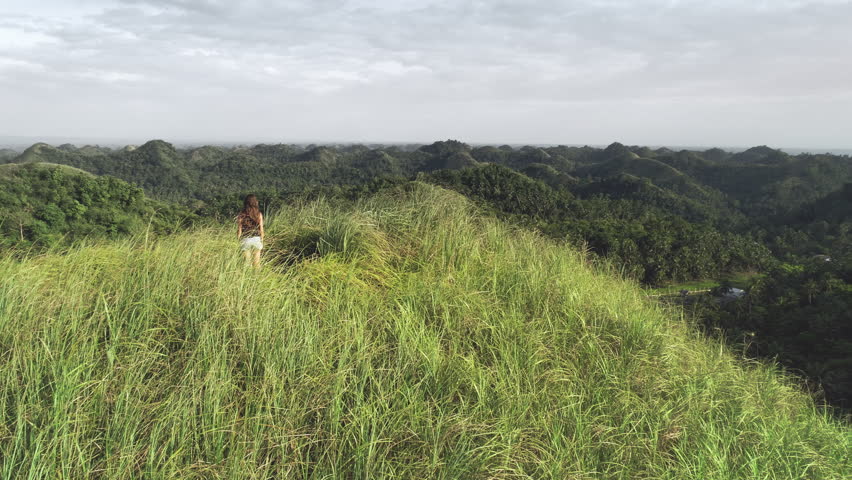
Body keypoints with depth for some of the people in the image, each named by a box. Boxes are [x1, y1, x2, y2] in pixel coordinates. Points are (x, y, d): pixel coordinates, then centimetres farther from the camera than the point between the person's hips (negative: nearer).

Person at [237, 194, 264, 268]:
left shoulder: (241, 215, -6)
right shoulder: (259, 214, -3)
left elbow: (239, 230, -4)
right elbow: (261, 229, 0)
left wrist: (238, 241, 5)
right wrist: (262, 241, 10)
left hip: (245, 240, -1)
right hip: (257, 239, 1)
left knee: (247, 262, 4)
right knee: (256, 262, 8)